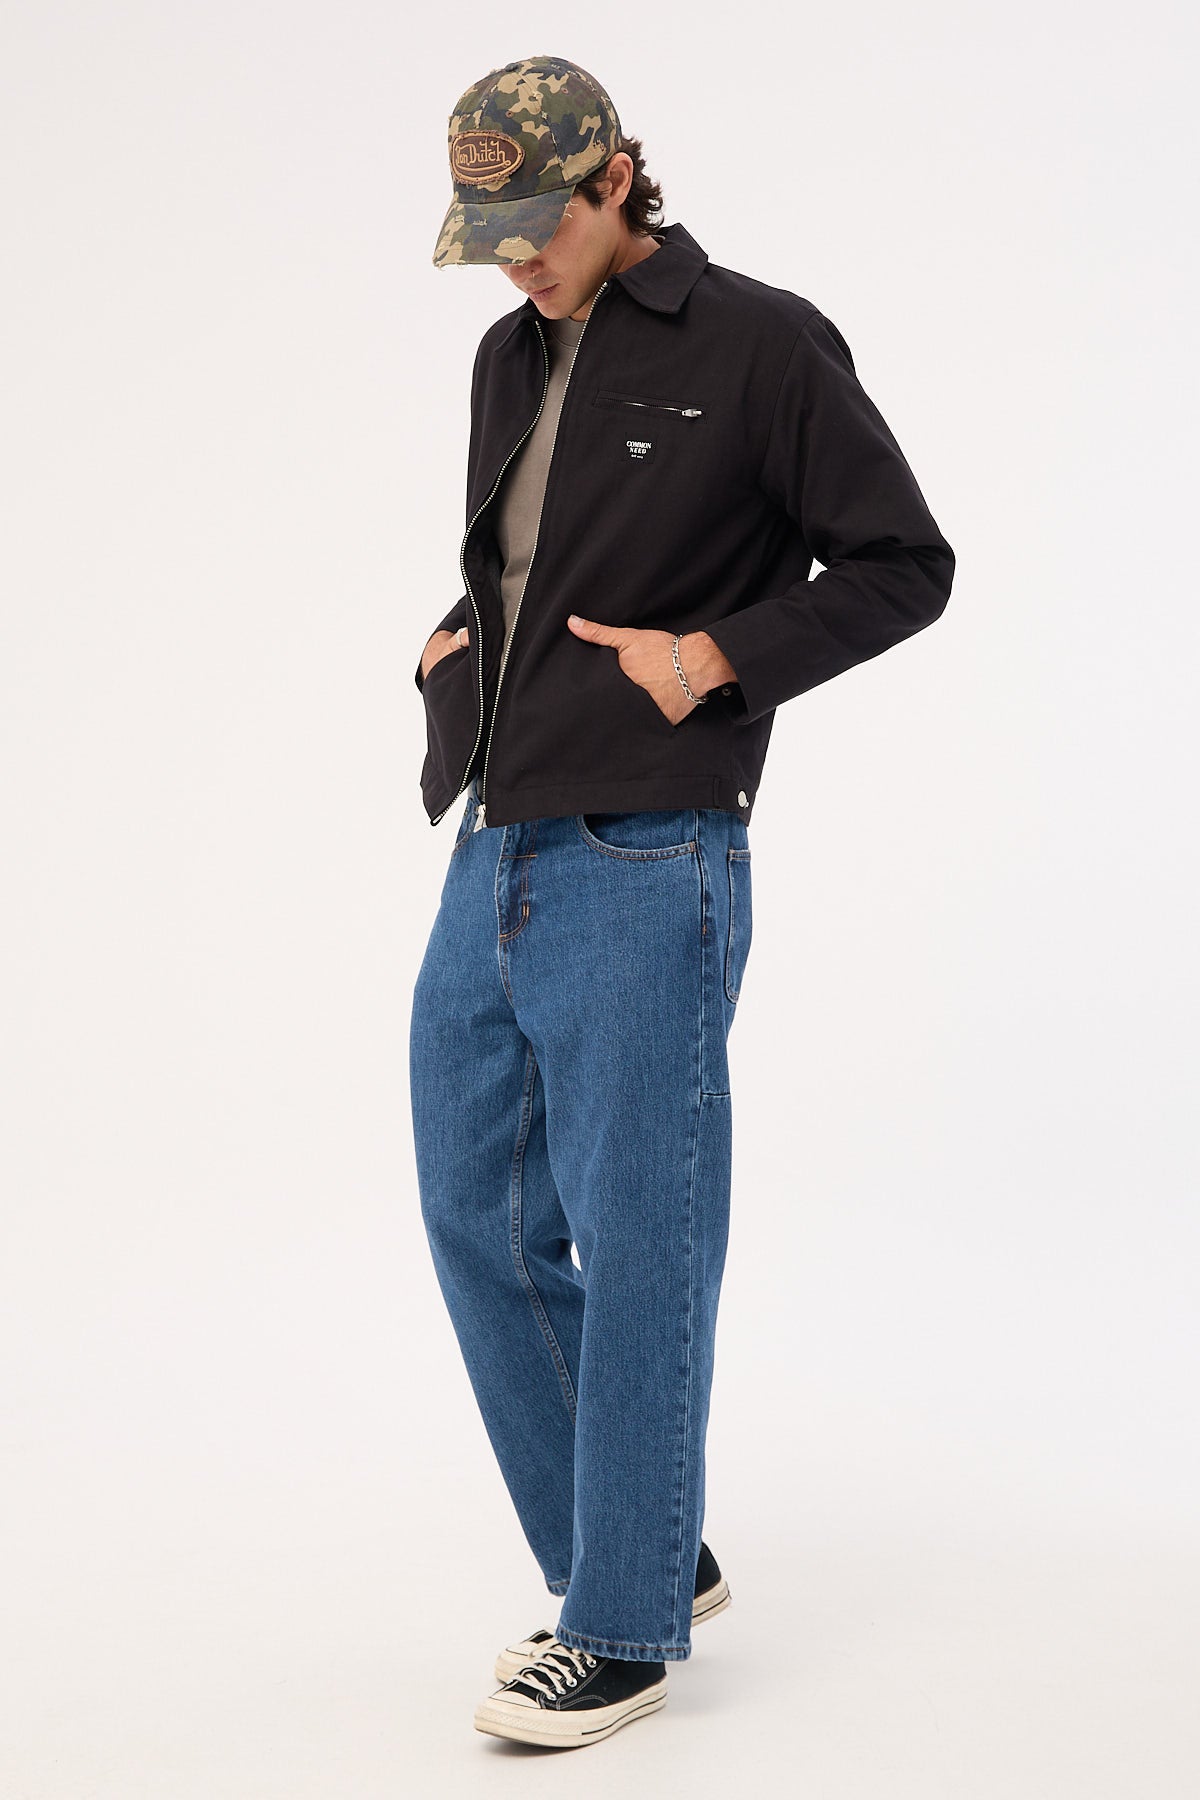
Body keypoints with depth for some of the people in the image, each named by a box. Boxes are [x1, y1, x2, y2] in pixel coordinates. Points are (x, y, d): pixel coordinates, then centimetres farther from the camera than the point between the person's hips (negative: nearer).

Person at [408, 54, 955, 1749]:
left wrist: (715, 656, -16)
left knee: (637, 1248, 0)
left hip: (644, 874, -8)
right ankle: (647, 1558, 27)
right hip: (491, 861, 8)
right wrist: (453, 641, 7)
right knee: (483, 1227, 12)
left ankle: (624, 1628, 13)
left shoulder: (761, 343, -7)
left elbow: (903, 565, -6)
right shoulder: (513, 358, 14)